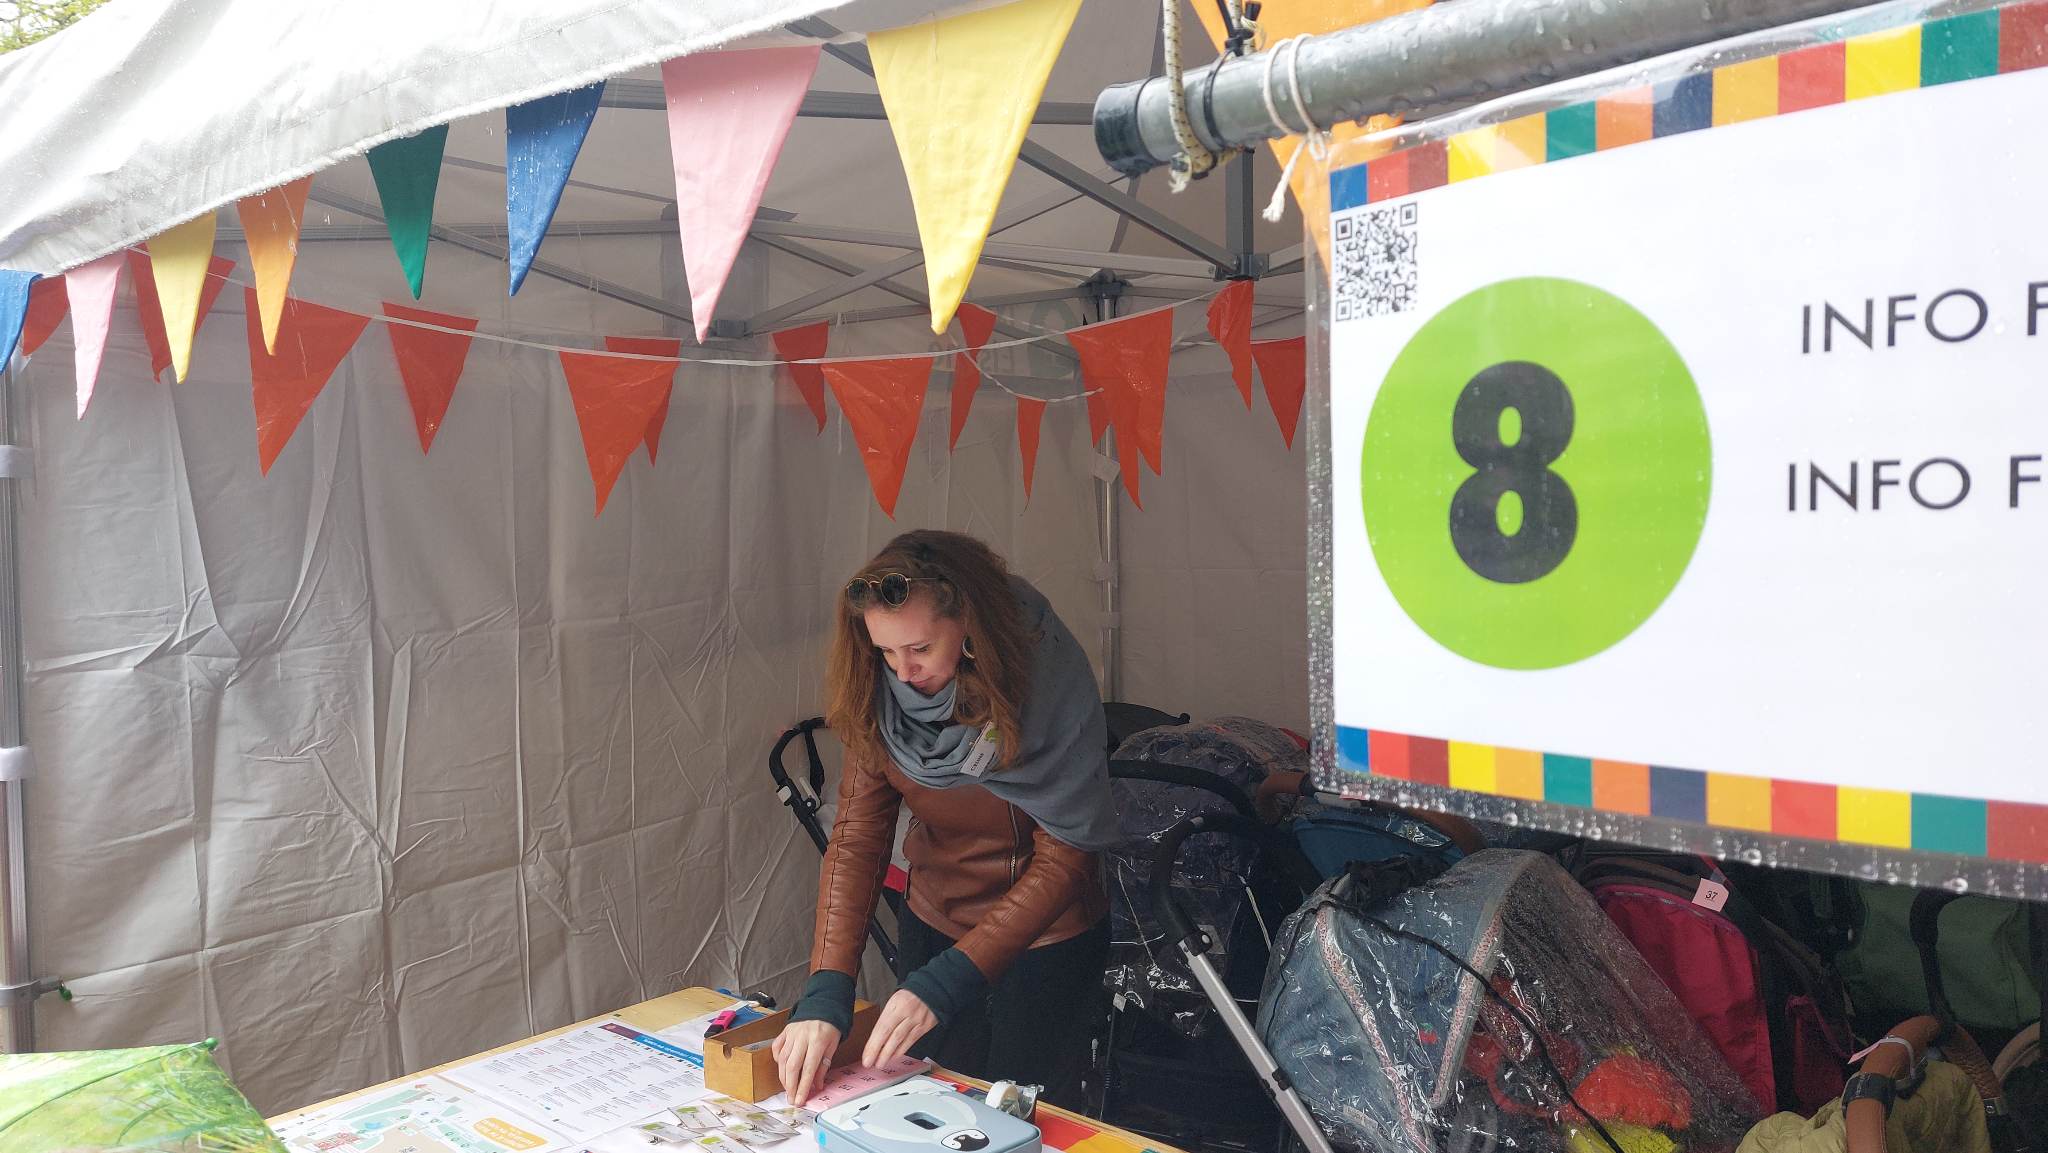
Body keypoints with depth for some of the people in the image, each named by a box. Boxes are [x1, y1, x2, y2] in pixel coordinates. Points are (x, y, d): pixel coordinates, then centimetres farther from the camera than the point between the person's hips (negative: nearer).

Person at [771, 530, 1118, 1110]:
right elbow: (856, 838, -14)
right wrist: (825, 995, -26)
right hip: (933, 924, 4)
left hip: (1045, 937, -3)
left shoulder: (1048, 681, -26)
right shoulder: (878, 694, -15)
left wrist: (944, 984, -32)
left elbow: (1063, 861, -25)